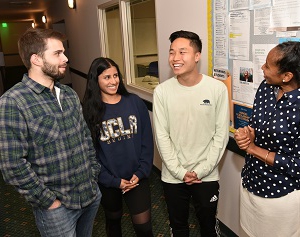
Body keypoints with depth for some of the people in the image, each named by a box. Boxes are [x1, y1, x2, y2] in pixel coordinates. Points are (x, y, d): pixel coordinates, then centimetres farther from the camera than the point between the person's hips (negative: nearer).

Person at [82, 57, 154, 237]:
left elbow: (147, 141, -3)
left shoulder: (135, 102, -6)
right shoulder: (90, 110, -11)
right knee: (113, 219, 22)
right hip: (107, 181, 0)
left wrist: (141, 172, -10)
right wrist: (113, 180, -12)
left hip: (137, 177, 1)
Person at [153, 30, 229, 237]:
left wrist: (200, 171, -11)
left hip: (207, 176, -1)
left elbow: (221, 135, -8)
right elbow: (162, 136, -6)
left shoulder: (218, 89, -11)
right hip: (173, 176, 1)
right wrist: (180, 172, -10)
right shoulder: (162, 91, -9)